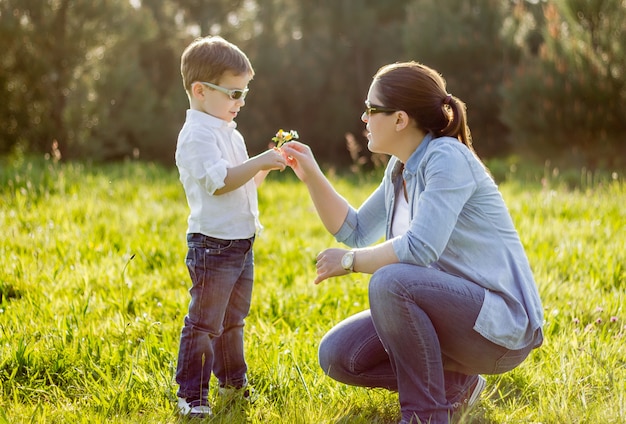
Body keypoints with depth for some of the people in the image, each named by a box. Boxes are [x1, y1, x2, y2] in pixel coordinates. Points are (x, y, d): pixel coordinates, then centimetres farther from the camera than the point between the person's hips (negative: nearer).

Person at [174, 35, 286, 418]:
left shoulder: (228, 132, 17)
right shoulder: (197, 134, -15)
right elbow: (218, 181, -25)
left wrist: (267, 164, 6)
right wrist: (260, 162, -24)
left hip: (242, 243, 9)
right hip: (213, 243, -9)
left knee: (233, 319, 21)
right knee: (205, 322, -5)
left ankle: (233, 380, 35)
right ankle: (191, 394, 2)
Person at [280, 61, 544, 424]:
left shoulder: (448, 158, -19)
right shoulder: (400, 170, 8)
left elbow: (420, 248, -29)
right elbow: (355, 230, 19)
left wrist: (348, 261, -15)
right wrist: (312, 177, 8)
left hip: (502, 324, -9)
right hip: (448, 311, 9)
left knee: (390, 281, -33)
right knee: (336, 355, -2)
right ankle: (455, 385, 11)